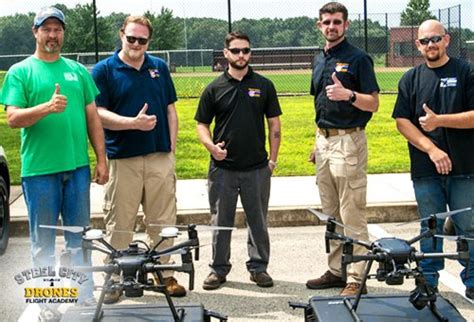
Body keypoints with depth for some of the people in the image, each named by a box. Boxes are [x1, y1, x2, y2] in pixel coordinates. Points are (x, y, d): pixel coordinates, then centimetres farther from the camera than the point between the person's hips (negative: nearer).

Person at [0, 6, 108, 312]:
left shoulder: (78, 71, 11)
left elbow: (93, 117, 11)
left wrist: (102, 159, 6)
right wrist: (47, 107, -25)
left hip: (77, 167, 3)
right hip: (39, 169, -3)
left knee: (80, 238, 12)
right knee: (44, 241, 6)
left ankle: (86, 297, 23)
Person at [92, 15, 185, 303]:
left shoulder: (160, 67, 12)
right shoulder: (104, 70, 1)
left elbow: (170, 109, 14)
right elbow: (98, 113, -6)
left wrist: (172, 148, 7)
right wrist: (133, 123, -17)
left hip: (160, 158, 3)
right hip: (122, 159, -3)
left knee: (164, 221, 8)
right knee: (120, 224, 2)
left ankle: (164, 274, 20)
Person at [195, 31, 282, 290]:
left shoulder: (263, 86, 5)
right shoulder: (215, 88, 3)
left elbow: (274, 123, 7)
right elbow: (202, 124, 7)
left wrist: (273, 158, 2)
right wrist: (211, 146, -12)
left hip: (257, 168, 1)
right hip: (222, 168, 0)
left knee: (258, 221, 8)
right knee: (221, 222, 7)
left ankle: (258, 266, 21)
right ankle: (218, 268, 19)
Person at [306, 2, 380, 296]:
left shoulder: (358, 59, -6)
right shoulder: (320, 60, 16)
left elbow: (373, 104, -10)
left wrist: (348, 94, -27)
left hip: (348, 141, -8)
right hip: (324, 141, 8)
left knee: (353, 216, -6)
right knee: (331, 215, 13)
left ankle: (356, 278, -1)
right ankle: (337, 270, 23)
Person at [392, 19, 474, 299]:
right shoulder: (411, 79, 10)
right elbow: (402, 121, 2)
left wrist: (439, 120, -14)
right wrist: (432, 149, -9)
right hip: (425, 169, 2)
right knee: (430, 229, 9)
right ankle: (428, 283, 19)